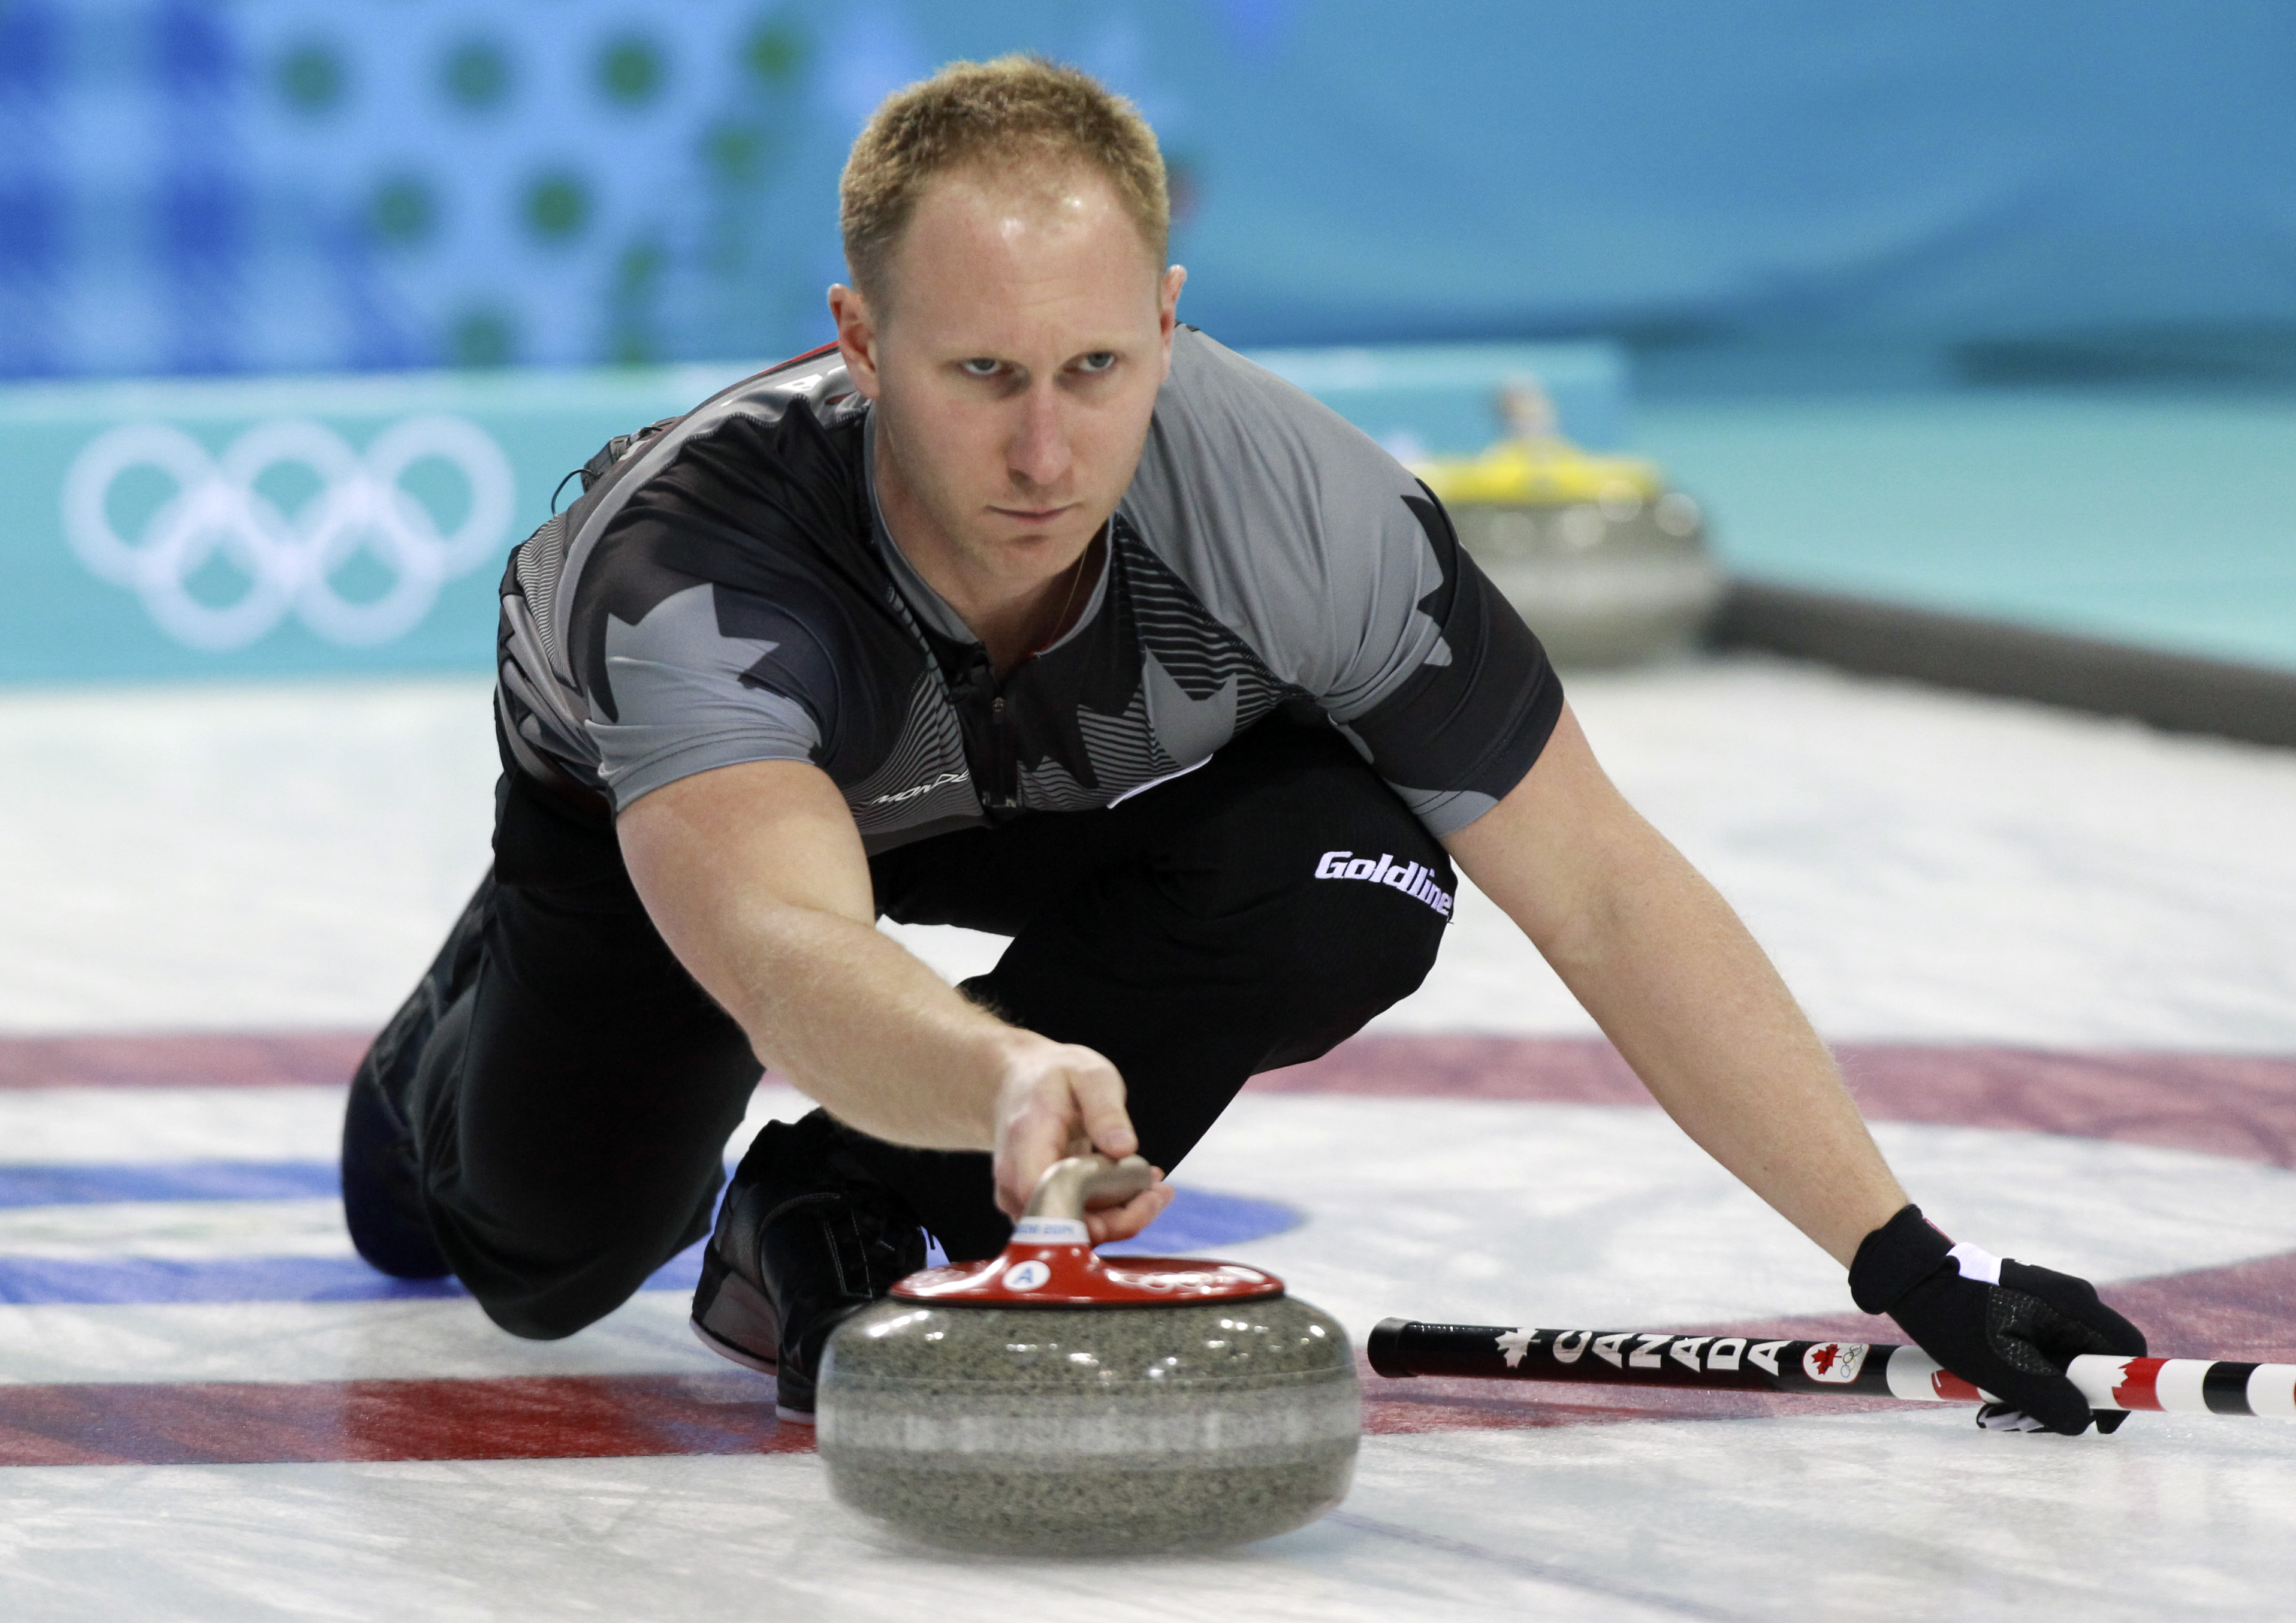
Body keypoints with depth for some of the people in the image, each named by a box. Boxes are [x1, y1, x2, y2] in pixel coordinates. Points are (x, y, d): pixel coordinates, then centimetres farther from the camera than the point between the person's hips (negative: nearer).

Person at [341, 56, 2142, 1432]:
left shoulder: (1288, 502, -39)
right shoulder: (693, 567, -47)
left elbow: (1601, 889, -31)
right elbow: (788, 954, -63)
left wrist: (1908, 1259, -35)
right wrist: (1009, 1078, -86)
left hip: (1074, 784, 1)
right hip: (683, 780, -1)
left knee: (1351, 881, -28)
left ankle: (835, 1222, -7)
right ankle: (481, 1030, 36)